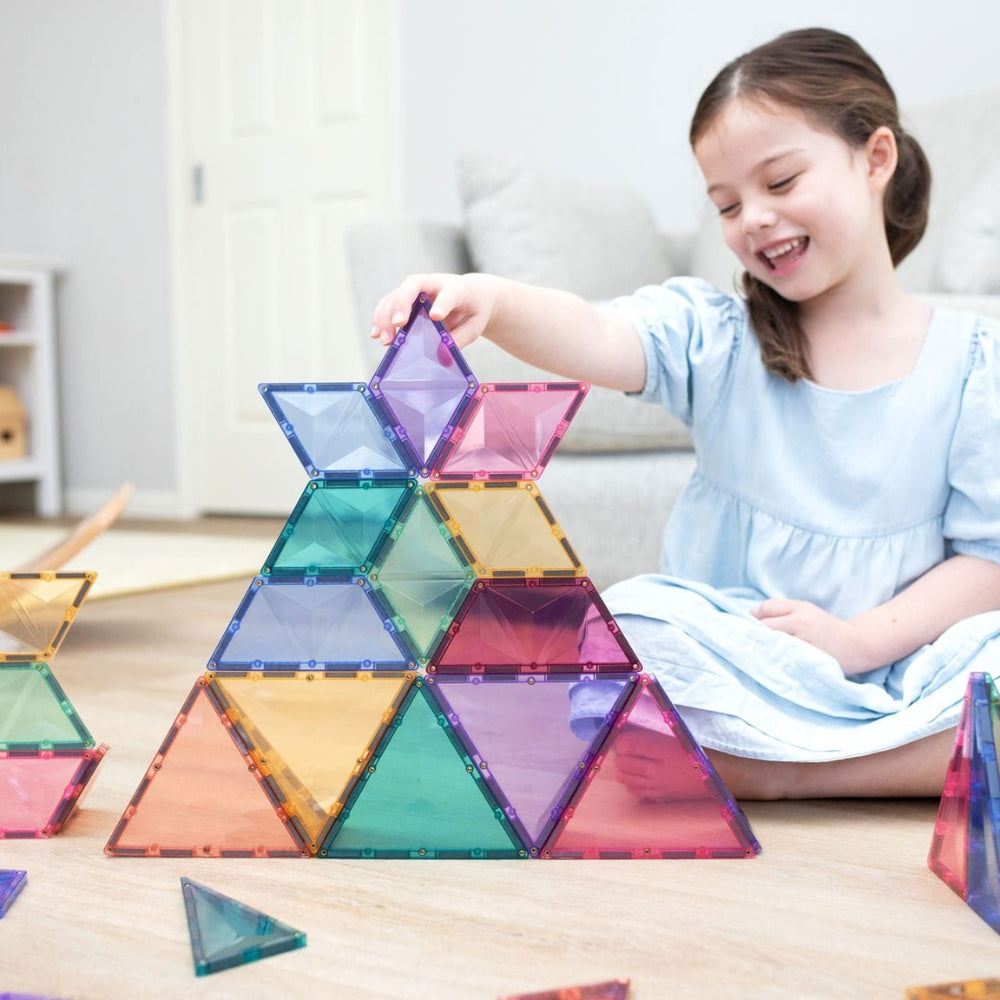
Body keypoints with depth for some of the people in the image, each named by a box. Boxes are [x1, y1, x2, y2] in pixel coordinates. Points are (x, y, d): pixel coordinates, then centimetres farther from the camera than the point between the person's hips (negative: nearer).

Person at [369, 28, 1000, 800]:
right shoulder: (712, 337, 2)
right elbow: (596, 339, -18)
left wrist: (861, 641, -17)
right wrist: (493, 302, -39)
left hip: (903, 656, 0)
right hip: (733, 661, 1)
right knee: (629, 623, -30)